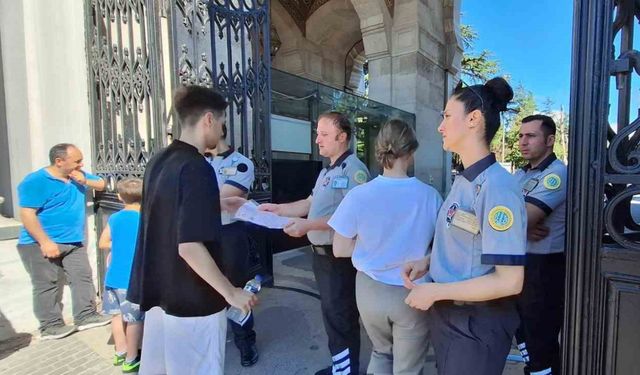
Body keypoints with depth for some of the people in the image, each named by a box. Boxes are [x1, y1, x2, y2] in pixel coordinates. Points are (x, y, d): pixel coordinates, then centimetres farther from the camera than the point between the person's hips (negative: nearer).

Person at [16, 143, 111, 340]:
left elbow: (101, 185, 17)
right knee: (47, 285, 3)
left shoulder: (78, 175, 7)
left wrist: (85, 181, -5)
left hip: (73, 242, 7)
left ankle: (86, 316, 16)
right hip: (40, 244, -7)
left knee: (83, 277, 7)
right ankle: (51, 326, 14)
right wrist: (45, 242, -24)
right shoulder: (36, 181, -14)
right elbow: (27, 214, -19)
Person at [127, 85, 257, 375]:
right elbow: (190, 246, -28)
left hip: (158, 292, 9)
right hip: (192, 300, -8)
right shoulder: (197, 167, -23)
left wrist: (218, 205, 21)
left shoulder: (158, 161, 4)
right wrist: (230, 293, -18)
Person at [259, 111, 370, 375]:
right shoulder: (327, 171, 14)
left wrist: (308, 225, -28)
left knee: (340, 317, 6)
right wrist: (278, 209, 5)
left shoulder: (353, 169, -19)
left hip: (339, 255, -10)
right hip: (322, 252, 10)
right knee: (332, 312, 22)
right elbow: (311, 203, 15)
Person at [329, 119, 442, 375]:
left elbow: (339, 249, -8)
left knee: (381, 351, 31)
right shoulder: (430, 196, -15)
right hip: (413, 293, 0)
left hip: (371, 290, 1)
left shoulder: (358, 195, -17)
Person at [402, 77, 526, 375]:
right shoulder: (463, 181, 4)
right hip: (447, 314, 8)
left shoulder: (496, 186, -24)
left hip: (476, 322, -8)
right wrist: (427, 262, 2)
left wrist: (435, 291, -19)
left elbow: (509, 281, -25)